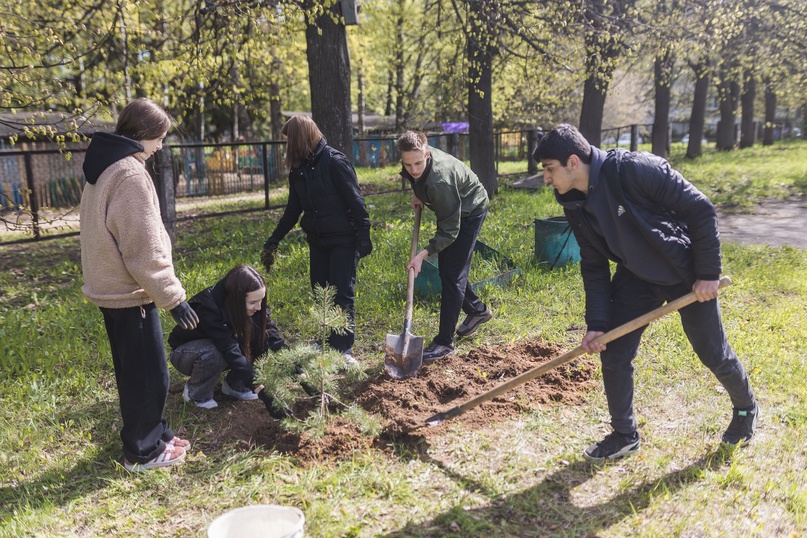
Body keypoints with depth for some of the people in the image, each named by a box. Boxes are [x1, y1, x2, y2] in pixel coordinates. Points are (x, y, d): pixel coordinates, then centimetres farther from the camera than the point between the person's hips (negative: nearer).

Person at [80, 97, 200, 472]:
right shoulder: (130, 174, -20)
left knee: (136, 372, 19)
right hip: (130, 292, -10)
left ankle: (154, 435, 33)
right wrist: (172, 296, -18)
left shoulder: (103, 168, 11)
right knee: (148, 375, 3)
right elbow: (145, 250, -23)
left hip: (112, 287, 10)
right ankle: (142, 451, 16)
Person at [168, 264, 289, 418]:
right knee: (212, 353, -38)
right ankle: (196, 392, -8)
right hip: (185, 352, -5)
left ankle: (234, 384, 1)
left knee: (261, 343, -22)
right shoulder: (207, 308, -37)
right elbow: (232, 353, -42)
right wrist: (261, 390, -45)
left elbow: (273, 339, -23)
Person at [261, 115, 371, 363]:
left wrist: (363, 236, -18)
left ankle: (344, 349, 2)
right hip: (317, 241, 7)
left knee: (342, 294, -4)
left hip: (343, 240, -7)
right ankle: (326, 344, 16)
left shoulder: (334, 161, -13)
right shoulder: (298, 169, 8)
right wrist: (273, 240, 16)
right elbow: (293, 210, 16)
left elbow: (355, 200, -14)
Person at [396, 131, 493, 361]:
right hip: (450, 209, 9)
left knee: (452, 274, -12)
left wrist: (423, 254, -38)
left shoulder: (439, 181, -40)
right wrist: (418, 194, -3)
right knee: (445, 268, 15)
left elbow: (450, 230, -34)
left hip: (469, 212, -9)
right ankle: (477, 310, 37)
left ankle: (445, 342, -8)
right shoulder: (412, 162, -17)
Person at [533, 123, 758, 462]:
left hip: (688, 274, -5)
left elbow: (701, 210, -22)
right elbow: (594, 266, -2)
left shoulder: (634, 169, -29)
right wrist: (597, 323, -8)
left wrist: (708, 273, -19)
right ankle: (625, 435, 18)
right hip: (637, 278, 6)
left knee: (713, 354, 10)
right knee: (613, 353, -1)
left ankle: (746, 409, 41)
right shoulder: (576, 205, -8)